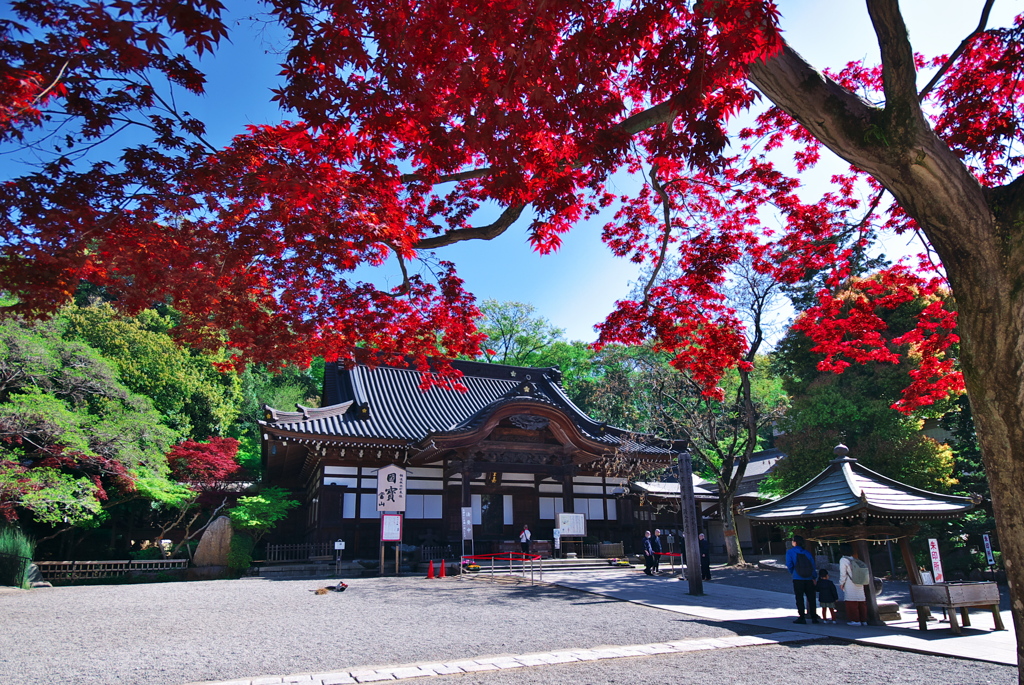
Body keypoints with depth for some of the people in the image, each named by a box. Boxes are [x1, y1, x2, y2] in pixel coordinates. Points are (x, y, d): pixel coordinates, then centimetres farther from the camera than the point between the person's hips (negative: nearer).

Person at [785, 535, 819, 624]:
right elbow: (813, 565, 7)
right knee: (811, 598, 9)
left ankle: (802, 617, 0)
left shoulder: (790, 552, -1)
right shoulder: (807, 552, 9)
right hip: (809, 579, 3)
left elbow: (789, 564, -6)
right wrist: (814, 577, 13)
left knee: (799, 598, 1)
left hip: (798, 578, -3)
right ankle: (813, 617, 10)